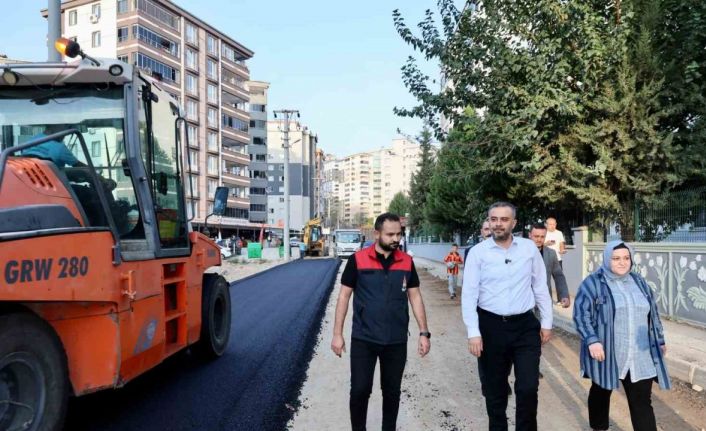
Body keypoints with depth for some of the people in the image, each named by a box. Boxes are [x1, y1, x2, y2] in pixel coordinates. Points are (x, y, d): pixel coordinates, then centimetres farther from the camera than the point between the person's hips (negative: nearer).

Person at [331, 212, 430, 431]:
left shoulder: (407, 262, 1)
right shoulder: (358, 259, -7)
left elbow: (415, 297, 6)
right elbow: (344, 296, -2)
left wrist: (424, 332, 1)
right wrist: (337, 333, -3)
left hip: (396, 340, 2)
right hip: (363, 339, -2)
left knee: (392, 391, 14)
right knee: (359, 390, 3)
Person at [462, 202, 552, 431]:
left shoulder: (529, 248, 0)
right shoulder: (478, 252, -6)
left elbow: (540, 287, 7)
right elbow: (469, 295, -7)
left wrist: (546, 323, 7)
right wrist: (473, 332, -12)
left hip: (525, 325, 1)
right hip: (490, 326, 0)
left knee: (528, 387, 0)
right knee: (494, 389, 14)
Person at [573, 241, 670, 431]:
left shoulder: (638, 282, 10)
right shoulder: (593, 283, -7)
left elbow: (653, 313, 18)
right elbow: (580, 314, -13)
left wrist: (659, 339, 19)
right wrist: (592, 341, -22)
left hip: (639, 356, 4)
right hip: (605, 354, -3)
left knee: (642, 401, 1)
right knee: (601, 393, 15)